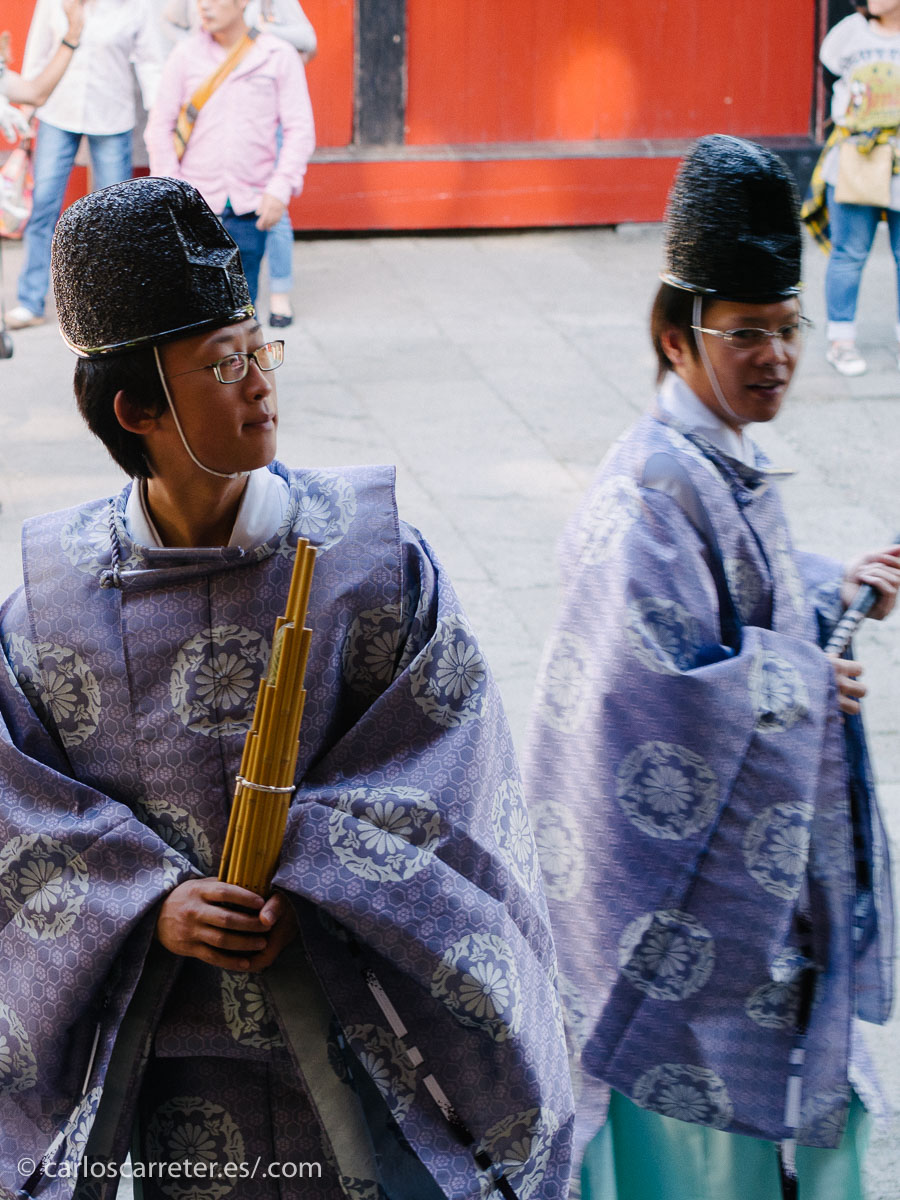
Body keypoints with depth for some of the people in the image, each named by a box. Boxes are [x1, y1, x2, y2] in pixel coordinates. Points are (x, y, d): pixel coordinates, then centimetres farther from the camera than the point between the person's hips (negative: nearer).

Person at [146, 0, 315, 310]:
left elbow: (300, 130, 1)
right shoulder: (186, 54, 4)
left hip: (249, 206, 0)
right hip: (194, 203, 0)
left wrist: (280, 189, -10)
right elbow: (160, 126, 8)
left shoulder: (278, 57, 2)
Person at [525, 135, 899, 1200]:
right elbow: (658, 684, -30)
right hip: (692, 871, -10)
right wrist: (807, 686, -19)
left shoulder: (727, 464, 6)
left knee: (771, 1092, 22)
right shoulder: (656, 489, -24)